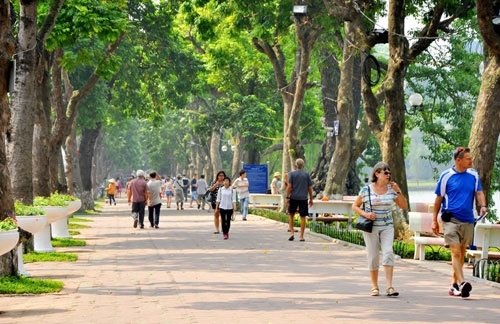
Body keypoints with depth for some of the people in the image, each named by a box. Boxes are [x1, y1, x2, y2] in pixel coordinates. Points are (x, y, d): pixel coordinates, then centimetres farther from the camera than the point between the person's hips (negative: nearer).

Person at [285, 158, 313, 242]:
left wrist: (287, 197, -5)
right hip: (303, 198, 1)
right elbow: (310, 188, 4)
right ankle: (301, 236, 4)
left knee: (291, 214, 15)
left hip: (293, 197, -1)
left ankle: (292, 233, 4)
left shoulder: (292, 174, -1)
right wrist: (311, 199, 11)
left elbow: (289, 186, -8)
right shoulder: (307, 175, 4)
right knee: (303, 217, 4)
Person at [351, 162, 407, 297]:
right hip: (371, 227, -1)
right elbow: (355, 206, 4)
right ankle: (374, 287, 14)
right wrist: (365, 214, -14)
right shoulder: (366, 190, -3)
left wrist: (398, 192, -6)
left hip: (387, 227, 2)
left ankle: (389, 286, -16)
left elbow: (404, 206, 7)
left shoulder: (391, 189, 5)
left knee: (388, 253, -13)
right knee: (373, 256, 2)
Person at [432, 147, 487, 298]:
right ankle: (462, 283, -22)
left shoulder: (474, 175, 7)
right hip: (451, 220, -4)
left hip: (468, 221, 4)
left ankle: (454, 284, 19)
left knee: (461, 253, 10)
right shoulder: (446, 176, -2)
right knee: (456, 252, -14)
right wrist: (434, 220, 4)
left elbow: (479, 193, 9)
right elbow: (439, 199, 4)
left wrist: (483, 206, -13)